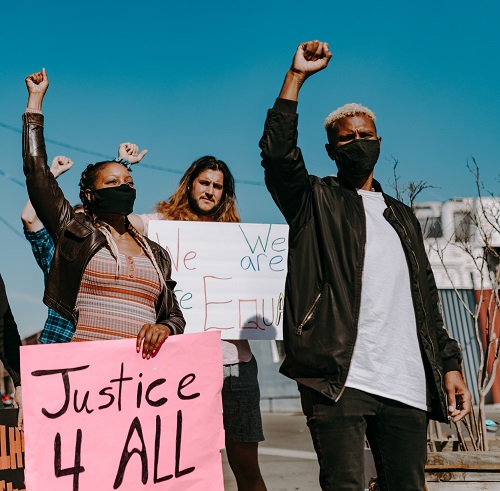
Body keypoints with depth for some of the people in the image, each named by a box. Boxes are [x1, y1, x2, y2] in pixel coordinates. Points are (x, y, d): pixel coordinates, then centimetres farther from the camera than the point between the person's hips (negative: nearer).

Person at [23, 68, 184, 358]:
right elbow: (36, 171, 7)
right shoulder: (76, 233, 12)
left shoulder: (156, 254, 22)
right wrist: (36, 99, 12)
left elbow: (176, 316, 20)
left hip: (143, 365, 3)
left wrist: (164, 328, -5)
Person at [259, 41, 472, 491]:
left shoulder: (402, 218, 24)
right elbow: (278, 153, -10)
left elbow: (426, 299, 23)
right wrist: (297, 76, -9)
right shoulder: (316, 203, 10)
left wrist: (449, 364, 14)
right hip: (339, 379, -5)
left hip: (406, 386, 5)